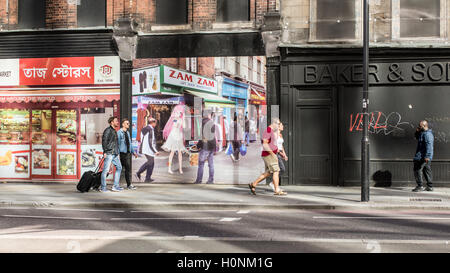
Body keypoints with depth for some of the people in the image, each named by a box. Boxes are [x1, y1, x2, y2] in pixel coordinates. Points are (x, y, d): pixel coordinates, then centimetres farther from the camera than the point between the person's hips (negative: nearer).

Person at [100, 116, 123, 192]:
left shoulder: (115, 131, 20)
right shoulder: (108, 130, -7)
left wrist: (117, 153, 21)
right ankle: (103, 188, -2)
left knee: (119, 167, 9)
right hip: (109, 153, -9)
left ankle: (115, 186, 13)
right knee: (106, 170, -6)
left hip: (115, 154, 9)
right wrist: (105, 152, -19)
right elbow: (104, 141, -14)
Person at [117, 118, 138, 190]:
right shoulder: (119, 133, -8)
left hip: (128, 153, 7)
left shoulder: (127, 133, 16)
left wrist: (133, 152, 20)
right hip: (122, 153, -7)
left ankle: (129, 185, 9)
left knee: (128, 169, 5)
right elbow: (118, 144, -11)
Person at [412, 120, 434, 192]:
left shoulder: (427, 134, -18)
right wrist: (417, 132, 12)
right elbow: (418, 138, 33)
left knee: (417, 170, -7)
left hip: (422, 156, -11)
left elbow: (429, 146, -25)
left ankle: (420, 186, -6)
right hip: (425, 157, 11)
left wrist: (427, 156, -29)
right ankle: (430, 187, 15)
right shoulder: (423, 133, 15)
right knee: (427, 171, 11)